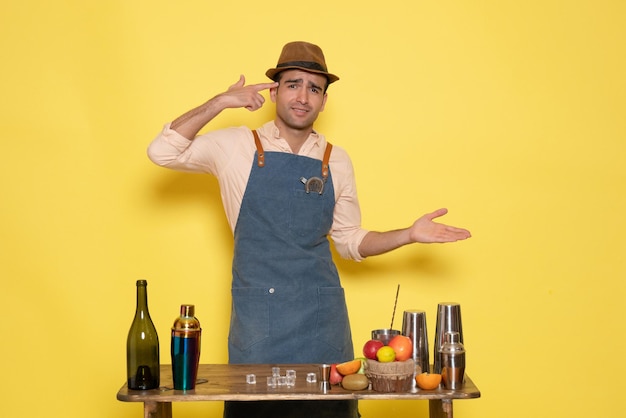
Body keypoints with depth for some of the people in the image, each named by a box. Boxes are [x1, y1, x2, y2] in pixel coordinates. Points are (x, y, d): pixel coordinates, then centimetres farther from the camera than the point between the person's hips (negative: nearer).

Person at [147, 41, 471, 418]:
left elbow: (349, 241, 12)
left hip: (321, 316, 2)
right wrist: (220, 102, -10)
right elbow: (162, 151, -7)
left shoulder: (336, 161, 7)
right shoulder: (237, 146, 1)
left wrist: (409, 235, 0)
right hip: (257, 314, -2)